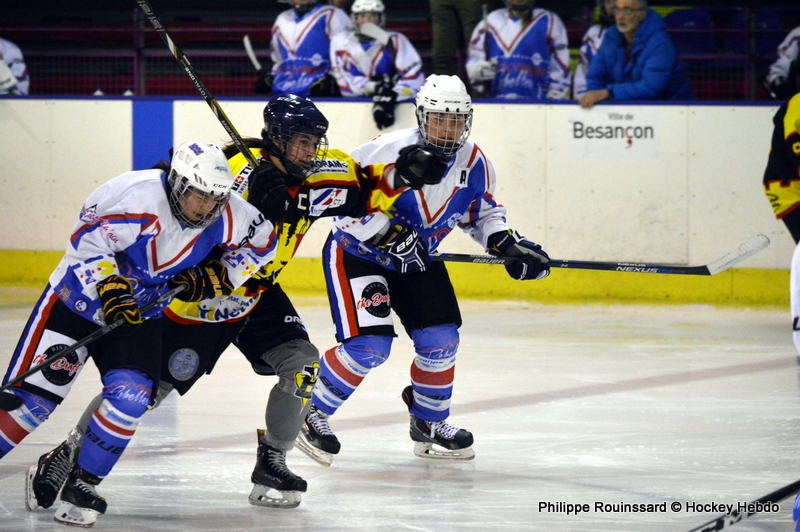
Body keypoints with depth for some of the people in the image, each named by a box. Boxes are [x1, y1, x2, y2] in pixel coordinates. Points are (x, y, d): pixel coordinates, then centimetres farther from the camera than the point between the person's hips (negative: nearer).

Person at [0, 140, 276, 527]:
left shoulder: (225, 215, -11)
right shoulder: (143, 197, -28)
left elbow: (261, 241, 7)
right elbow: (89, 239, -26)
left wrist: (216, 277, -3)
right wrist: (110, 289, -35)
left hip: (138, 312, 4)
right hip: (79, 296, -4)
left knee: (130, 398, -16)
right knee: (32, 397, -10)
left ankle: (81, 487, 0)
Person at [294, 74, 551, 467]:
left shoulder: (472, 163, -8)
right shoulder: (390, 152, -27)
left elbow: (482, 211, 10)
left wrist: (507, 243, -6)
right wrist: (388, 233, -33)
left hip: (417, 259, 6)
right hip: (355, 253, -6)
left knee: (440, 340, 1)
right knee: (369, 346, -19)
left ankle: (429, 423, 24)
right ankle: (310, 415, -1)